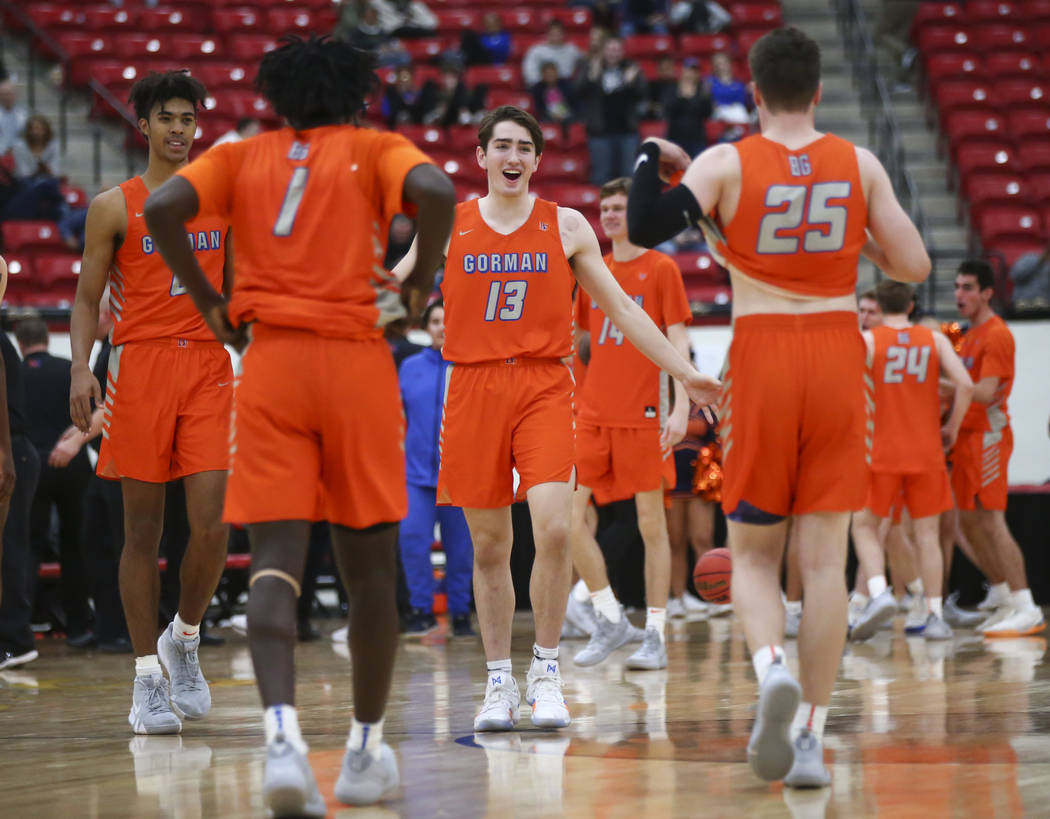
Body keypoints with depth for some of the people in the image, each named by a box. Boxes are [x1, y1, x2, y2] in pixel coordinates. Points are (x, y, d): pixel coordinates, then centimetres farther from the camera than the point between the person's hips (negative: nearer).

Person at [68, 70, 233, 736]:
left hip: (208, 365, 2)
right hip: (139, 364, -2)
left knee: (212, 522, -10)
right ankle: (148, 678, 8)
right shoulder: (115, 206, 5)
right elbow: (88, 297, 4)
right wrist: (80, 367, -10)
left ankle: (184, 639, 14)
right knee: (143, 528, 1)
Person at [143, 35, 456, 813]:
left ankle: (282, 732, -27)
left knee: (276, 558, -6)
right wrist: (421, 283, 0)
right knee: (369, 566, 10)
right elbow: (435, 190, -14)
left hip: (271, 364, 1)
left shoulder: (244, 156, 13)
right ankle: (367, 750, 18)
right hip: (358, 362, -1)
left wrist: (210, 301, 5)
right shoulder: (375, 149, 8)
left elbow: (164, 207, -4)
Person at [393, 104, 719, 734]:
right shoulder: (447, 228, 7)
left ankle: (547, 670, -3)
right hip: (473, 389, 1)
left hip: (544, 386, -1)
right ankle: (500, 682, 17)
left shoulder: (566, 227, 7)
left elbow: (623, 310, 11)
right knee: (489, 545, 5)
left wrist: (686, 375, 9)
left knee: (553, 528, -18)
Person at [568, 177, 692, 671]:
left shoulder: (661, 269, 0)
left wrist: (681, 408, -14)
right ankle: (610, 620, 7)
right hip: (594, 414, 5)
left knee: (651, 523, -1)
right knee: (568, 514, -5)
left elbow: (678, 343, -4)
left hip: (643, 415, -5)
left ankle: (655, 636, 4)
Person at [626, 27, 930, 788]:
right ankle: (811, 736, 1)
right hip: (838, 354, 1)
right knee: (825, 557, 3)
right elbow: (914, 266, 2)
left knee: (753, 553, 10)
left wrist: (652, 159, 2)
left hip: (762, 359, -1)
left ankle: (772, 666, -20)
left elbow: (646, 229, -16)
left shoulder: (725, 163, -4)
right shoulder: (860, 165, 3)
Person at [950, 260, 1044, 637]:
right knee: (970, 521, 10)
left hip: (988, 433, -10)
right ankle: (1004, 602, 16)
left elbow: (985, 393, -21)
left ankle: (1027, 609, -15)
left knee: (991, 521, -14)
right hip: (968, 434, 10)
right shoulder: (970, 335, 18)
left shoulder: (996, 334, -13)